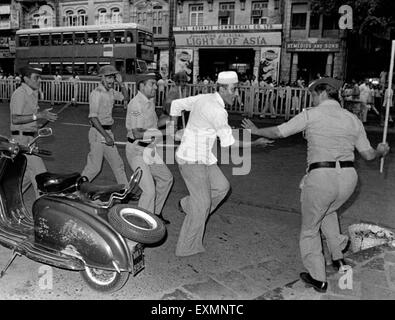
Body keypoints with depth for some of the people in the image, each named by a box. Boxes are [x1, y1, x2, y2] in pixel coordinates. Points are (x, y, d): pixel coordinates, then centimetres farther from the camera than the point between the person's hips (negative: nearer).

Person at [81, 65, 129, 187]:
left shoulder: (111, 91, 9)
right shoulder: (96, 93, -15)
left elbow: (124, 96, 27)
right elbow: (93, 117, -21)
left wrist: (121, 83, 7)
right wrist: (106, 136, -25)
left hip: (108, 131, 8)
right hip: (98, 133, -8)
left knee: (118, 165, 13)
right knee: (94, 167, -5)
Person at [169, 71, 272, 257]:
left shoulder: (203, 98, 6)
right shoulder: (218, 111, -21)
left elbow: (176, 104, 14)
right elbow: (228, 142, -15)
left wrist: (174, 129, 21)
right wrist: (255, 143, -6)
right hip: (193, 160, -9)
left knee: (221, 186, 13)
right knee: (202, 203, -2)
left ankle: (187, 205, 24)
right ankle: (187, 248, 10)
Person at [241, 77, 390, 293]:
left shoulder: (311, 115, -3)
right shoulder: (352, 119, 10)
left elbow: (278, 132, 2)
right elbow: (368, 154, 14)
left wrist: (256, 130, 21)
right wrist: (381, 151, 37)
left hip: (320, 177, -5)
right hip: (348, 177, 6)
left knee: (310, 228, 15)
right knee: (327, 211, 36)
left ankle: (318, 278, 23)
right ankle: (338, 257, 35)